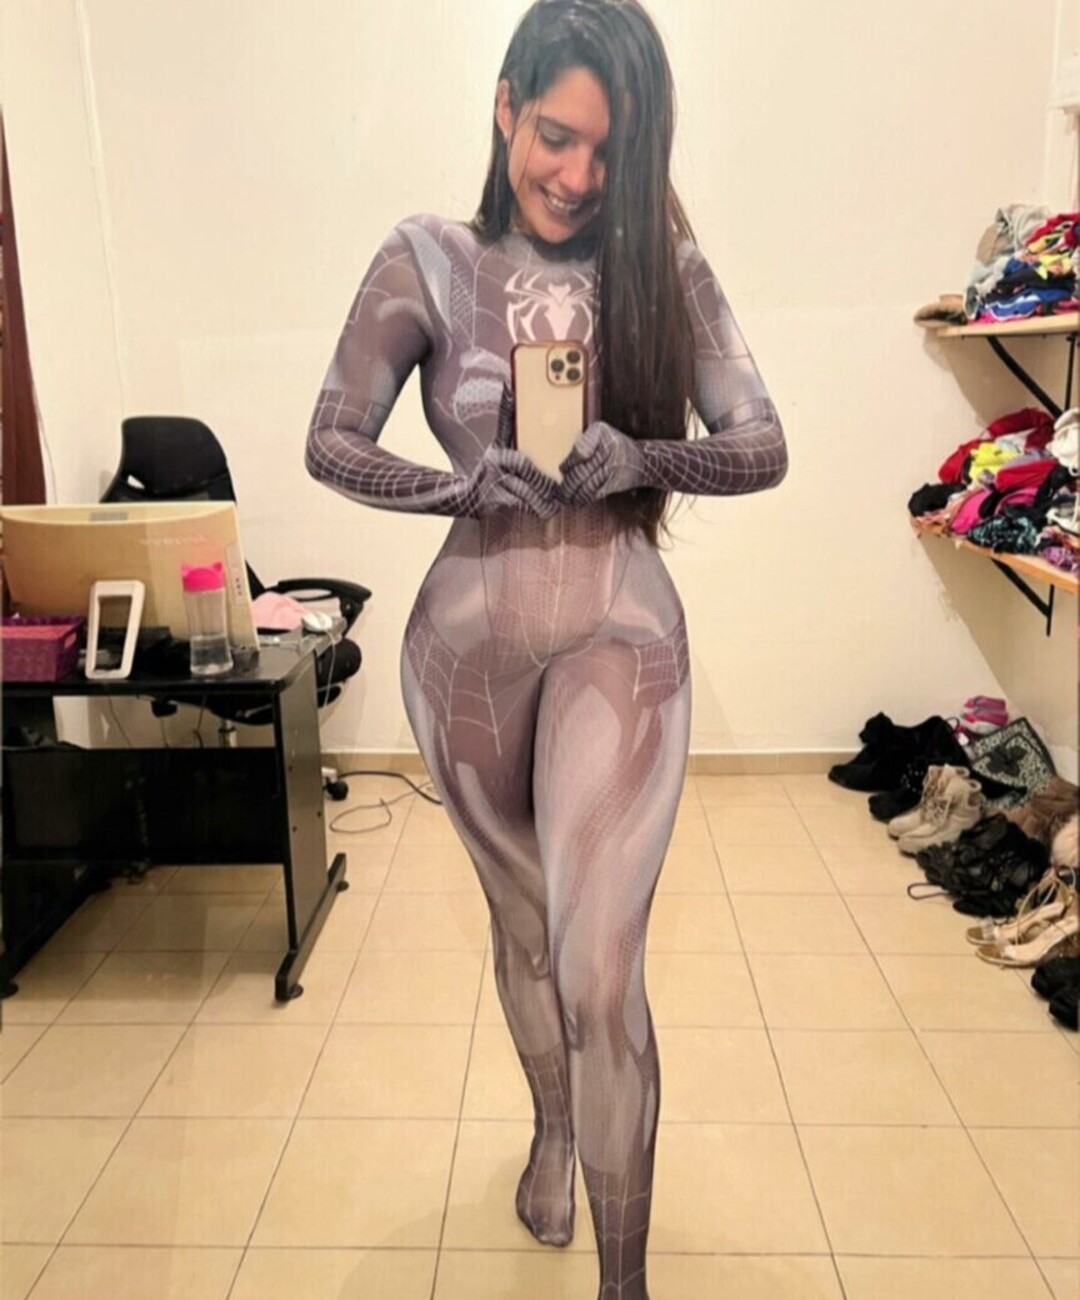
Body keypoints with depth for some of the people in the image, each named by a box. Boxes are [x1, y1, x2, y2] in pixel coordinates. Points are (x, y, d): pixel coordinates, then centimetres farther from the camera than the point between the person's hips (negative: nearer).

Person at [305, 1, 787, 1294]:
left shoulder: (665, 267, 0)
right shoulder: (427, 261, -3)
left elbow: (762, 447, -3)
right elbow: (330, 443, -2)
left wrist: (643, 459, -23)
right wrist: (462, 483, -21)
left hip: (619, 631, -1)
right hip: (469, 639, 1)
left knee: (600, 965, -11)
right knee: (522, 914, 20)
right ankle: (551, 1124, 50)